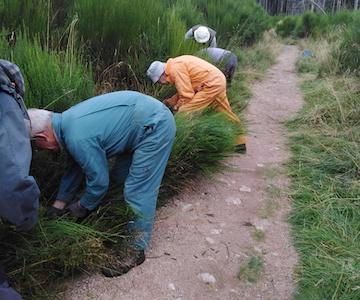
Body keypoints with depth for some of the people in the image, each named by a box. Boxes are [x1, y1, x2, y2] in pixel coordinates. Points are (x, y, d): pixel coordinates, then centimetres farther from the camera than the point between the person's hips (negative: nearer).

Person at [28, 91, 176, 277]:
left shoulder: (78, 138, -24)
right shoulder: (68, 121, 6)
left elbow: (99, 181, -14)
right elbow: (76, 166, 19)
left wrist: (82, 207, 5)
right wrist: (60, 202, 24)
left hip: (155, 125, -10)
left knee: (138, 191, -8)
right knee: (119, 178, 18)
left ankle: (136, 250, 5)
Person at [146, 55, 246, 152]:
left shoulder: (175, 68, -17)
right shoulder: (176, 64, 13)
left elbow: (187, 95, -17)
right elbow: (184, 90, 17)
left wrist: (177, 107, -1)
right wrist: (169, 101, 11)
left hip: (212, 84, -11)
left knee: (184, 112, -10)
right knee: (226, 114, 21)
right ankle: (240, 143, 34)